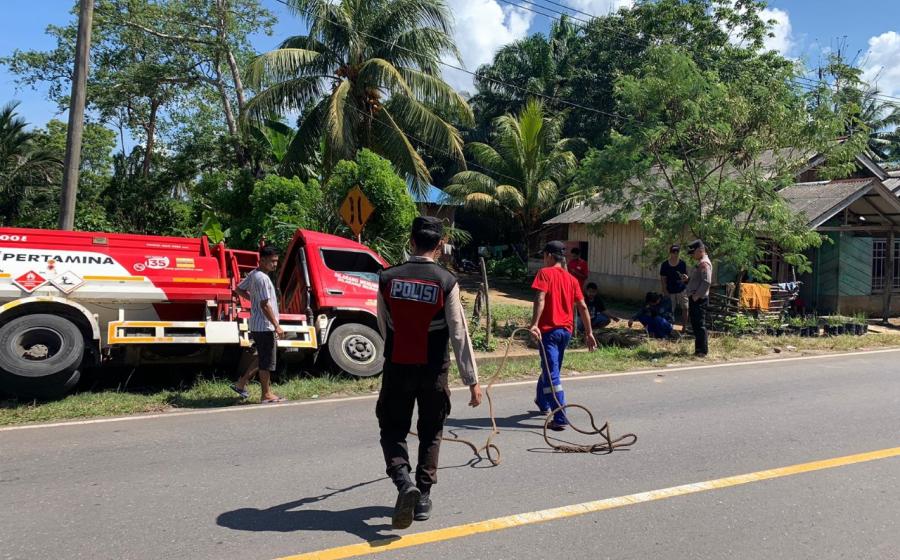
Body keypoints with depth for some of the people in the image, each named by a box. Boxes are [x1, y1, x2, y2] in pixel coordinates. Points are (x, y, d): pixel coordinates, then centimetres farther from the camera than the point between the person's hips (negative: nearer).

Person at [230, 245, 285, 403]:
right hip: (265, 326, -10)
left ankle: (241, 383, 24)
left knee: (262, 358, 21)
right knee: (267, 362, 0)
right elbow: (265, 305, -22)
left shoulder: (253, 274, 10)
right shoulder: (262, 278, -19)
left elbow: (238, 290, 23)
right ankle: (267, 395, 10)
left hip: (256, 326, 10)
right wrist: (276, 326, -19)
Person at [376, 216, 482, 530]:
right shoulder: (447, 282, -10)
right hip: (433, 370, -1)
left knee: (393, 429, 14)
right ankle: (423, 498, 23)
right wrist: (472, 380, -4)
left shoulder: (388, 278, -4)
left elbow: (384, 327, 7)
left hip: (396, 368, 1)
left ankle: (404, 482, -9)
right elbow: (459, 335, -10)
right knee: (430, 434, 17)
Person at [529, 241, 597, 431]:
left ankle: (560, 419, -11)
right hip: (566, 330, 7)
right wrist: (589, 333, 12)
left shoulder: (545, 273, -5)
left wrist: (534, 324, -28)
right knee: (550, 368, 24)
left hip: (549, 330, -7)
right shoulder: (571, 279, 12)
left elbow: (540, 299, -20)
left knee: (552, 374, -6)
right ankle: (543, 402, 44)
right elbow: (582, 307, 9)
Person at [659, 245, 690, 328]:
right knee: (670, 311, 3)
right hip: (670, 291, -2)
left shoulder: (682, 263, -3)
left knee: (685, 308, -3)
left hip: (681, 290, 2)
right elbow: (662, 279, -5)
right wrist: (665, 292, -11)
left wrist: (685, 278, -23)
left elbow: (686, 277, 3)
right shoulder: (665, 264, -8)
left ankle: (684, 327, 9)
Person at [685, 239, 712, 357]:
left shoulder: (704, 263, -14)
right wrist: (688, 279, 10)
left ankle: (703, 351, -3)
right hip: (695, 299, 11)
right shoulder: (700, 263, 18)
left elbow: (707, 282, -24)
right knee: (695, 324, 14)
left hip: (699, 299, -11)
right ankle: (699, 349, 21)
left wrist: (697, 295, -21)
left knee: (699, 325, -8)